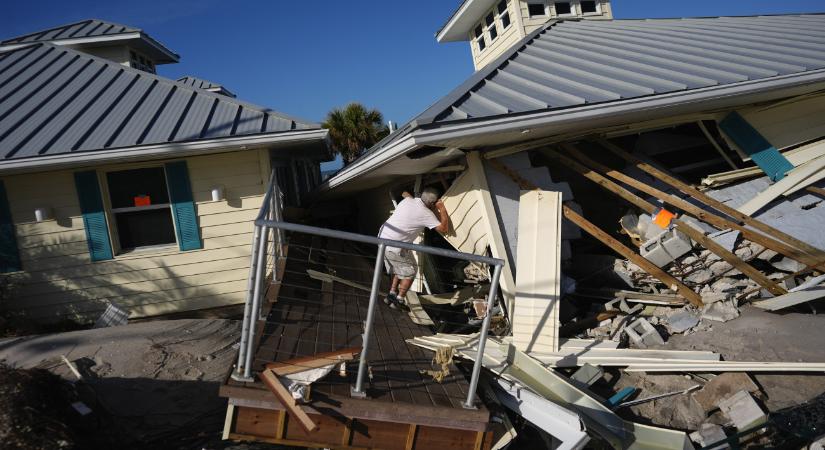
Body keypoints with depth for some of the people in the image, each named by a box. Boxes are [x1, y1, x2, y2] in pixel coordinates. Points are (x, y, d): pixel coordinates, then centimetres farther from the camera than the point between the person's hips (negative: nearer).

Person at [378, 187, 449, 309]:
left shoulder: (408, 200, 7)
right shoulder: (426, 214, -13)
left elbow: (405, 193, 33)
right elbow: (444, 228, -7)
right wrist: (443, 210, 1)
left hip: (382, 238, 8)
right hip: (395, 247, -8)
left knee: (399, 269, 26)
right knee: (410, 271, 11)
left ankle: (391, 295, 26)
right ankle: (399, 300, 11)